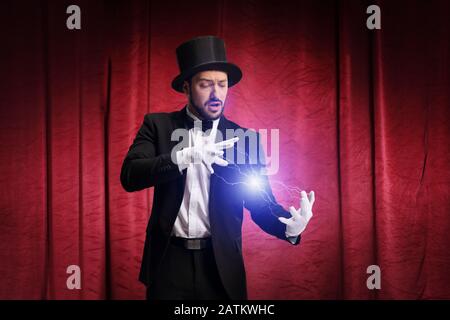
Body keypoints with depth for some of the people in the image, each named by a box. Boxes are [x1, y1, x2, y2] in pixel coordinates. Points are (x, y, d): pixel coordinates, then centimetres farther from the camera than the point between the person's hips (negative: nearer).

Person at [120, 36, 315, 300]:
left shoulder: (245, 139, 1)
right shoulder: (158, 125, 1)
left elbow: (262, 203, -2)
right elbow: (130, 175, -12)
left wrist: (291, 226, -24)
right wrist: (186, 156, -26)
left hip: (220, 265, 1)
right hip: (169, 261, 0)